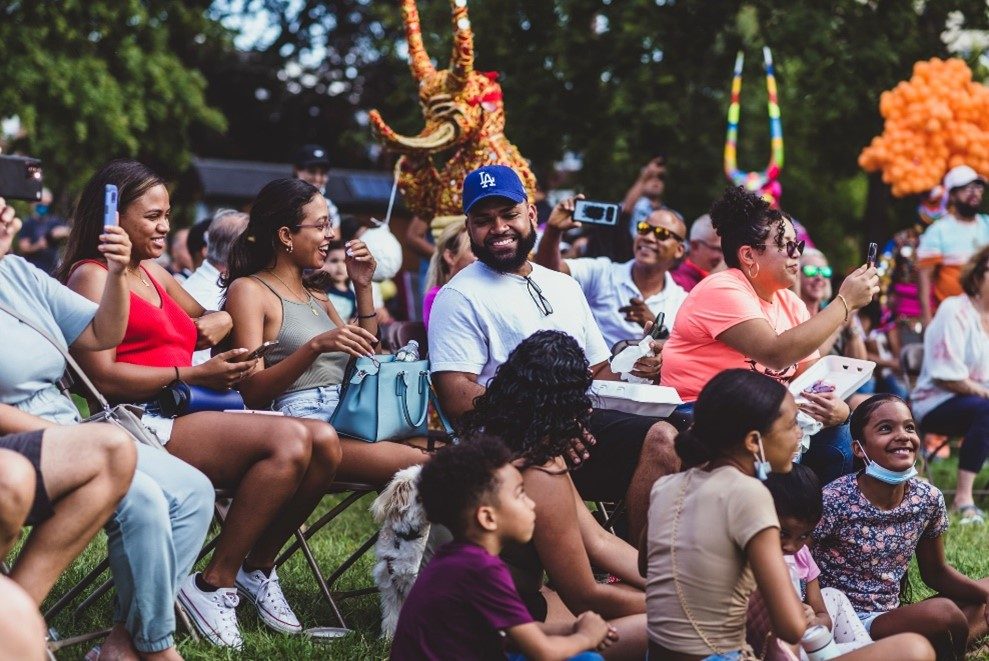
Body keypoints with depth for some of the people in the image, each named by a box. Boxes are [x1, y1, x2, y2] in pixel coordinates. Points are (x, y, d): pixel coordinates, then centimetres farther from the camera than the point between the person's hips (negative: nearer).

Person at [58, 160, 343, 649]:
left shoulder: (154, 274, 24)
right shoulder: (92, 277, -2)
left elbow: (208, 316, 41)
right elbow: (100, 376, -14)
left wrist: (216, 323, 15)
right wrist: (193, 375, -16)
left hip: (184, 413, 9)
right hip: (140, 422, -9)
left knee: (324, 441, -13)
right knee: (289, 439, -28)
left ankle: (257, 567, 1)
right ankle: (216, 583, -18)